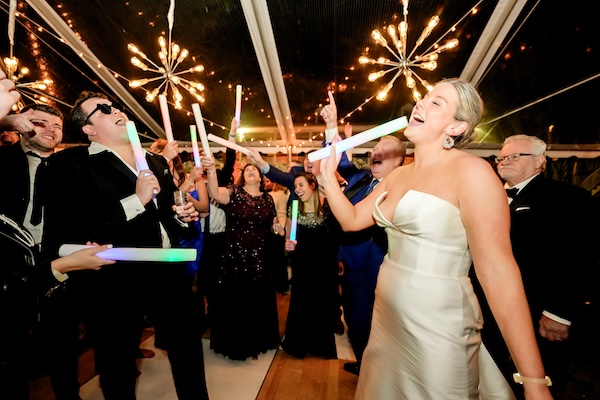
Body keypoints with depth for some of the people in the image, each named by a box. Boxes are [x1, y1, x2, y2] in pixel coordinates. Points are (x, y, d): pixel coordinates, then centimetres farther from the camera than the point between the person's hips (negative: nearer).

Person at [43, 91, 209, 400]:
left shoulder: (156, 162, 13)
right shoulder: (72, 162, -7)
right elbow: (67, 229, -19)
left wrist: (184, 217, 2)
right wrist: (135, 200, -21)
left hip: (169, 271, 6)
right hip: (117, 281, -5)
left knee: (187, 346, 19)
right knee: (119, 365, 17)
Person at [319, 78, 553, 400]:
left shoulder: (471, 171, -16)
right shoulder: (398, 174, 6)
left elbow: (497, 271, -20)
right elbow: (352, 219, 9)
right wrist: (329, 175, -3)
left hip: (436, 326, -7)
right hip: (388, 317, 7)